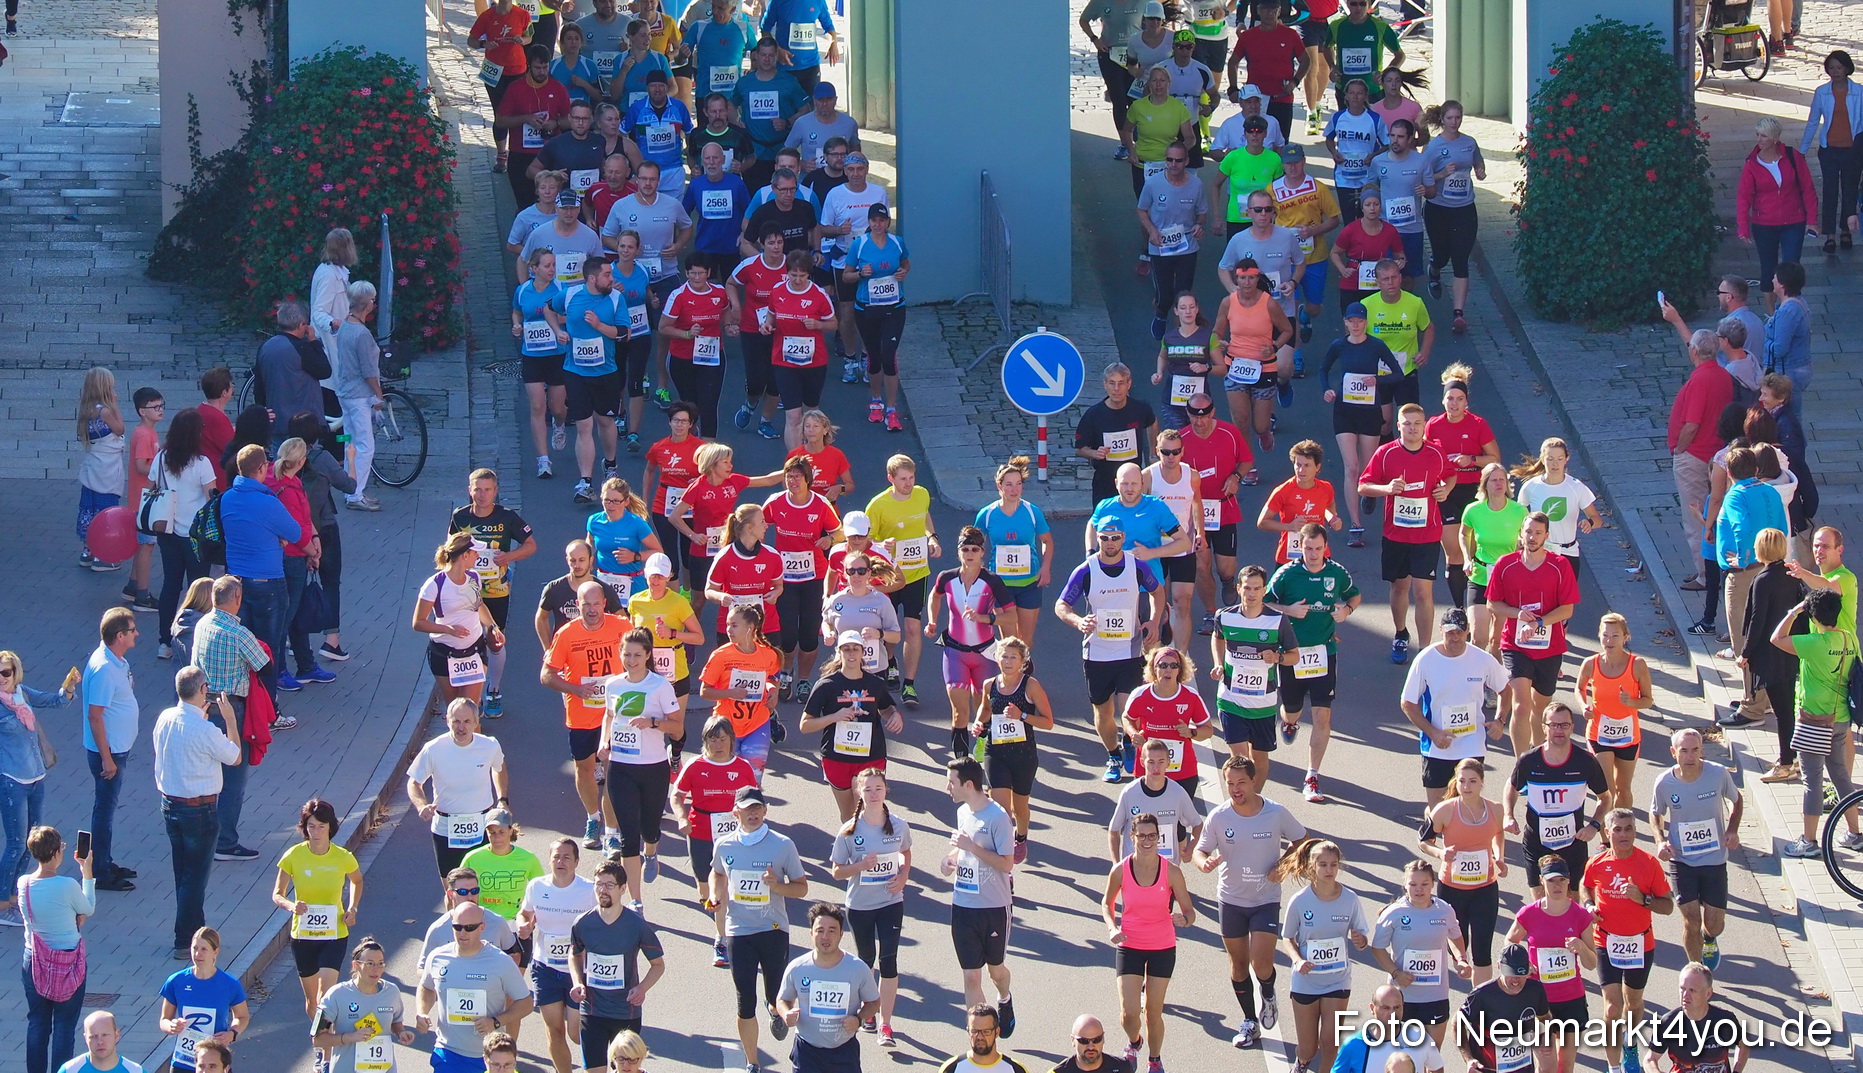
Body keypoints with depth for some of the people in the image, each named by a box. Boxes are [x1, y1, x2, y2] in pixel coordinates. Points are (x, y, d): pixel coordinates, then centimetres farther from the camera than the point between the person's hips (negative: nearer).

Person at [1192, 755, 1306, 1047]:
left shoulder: (1277, 814, -11)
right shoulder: (1218, 817, -10)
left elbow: (1301, 841, 5)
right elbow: (1199, 850, -3)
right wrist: (1204, 863, -28)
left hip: (1266, 900, -2)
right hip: (1231, 900, 2)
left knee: (1261, 963, -12)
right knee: (1238, 963, 11)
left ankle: (1269, 994, 22)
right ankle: (1249, 1021, 28)